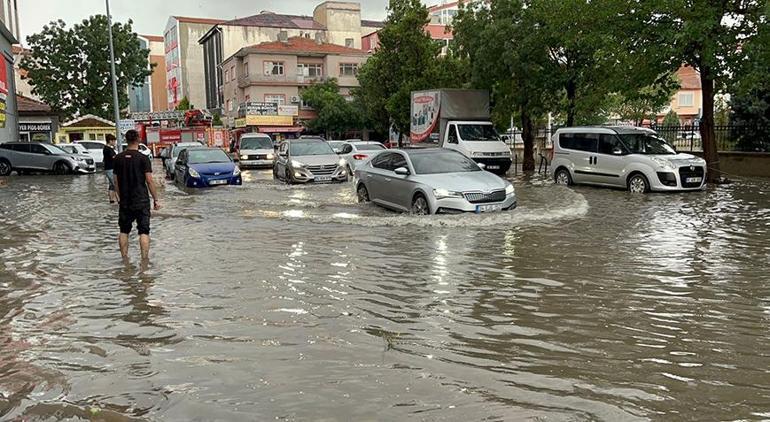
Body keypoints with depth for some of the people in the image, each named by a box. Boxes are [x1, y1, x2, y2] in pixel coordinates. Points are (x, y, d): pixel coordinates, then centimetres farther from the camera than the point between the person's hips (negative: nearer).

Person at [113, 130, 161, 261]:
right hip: (141, 201, -4)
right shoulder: (143, 158, -8)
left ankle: (124, 258, 17)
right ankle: (145, 259, -5)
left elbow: (116, 181, 8)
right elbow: (149, 181, -10)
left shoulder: (118, 158, 4)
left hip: (125, 201, 4)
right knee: (144, 231, -1)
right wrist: (156, 199, -4)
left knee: (124, 231, 14)